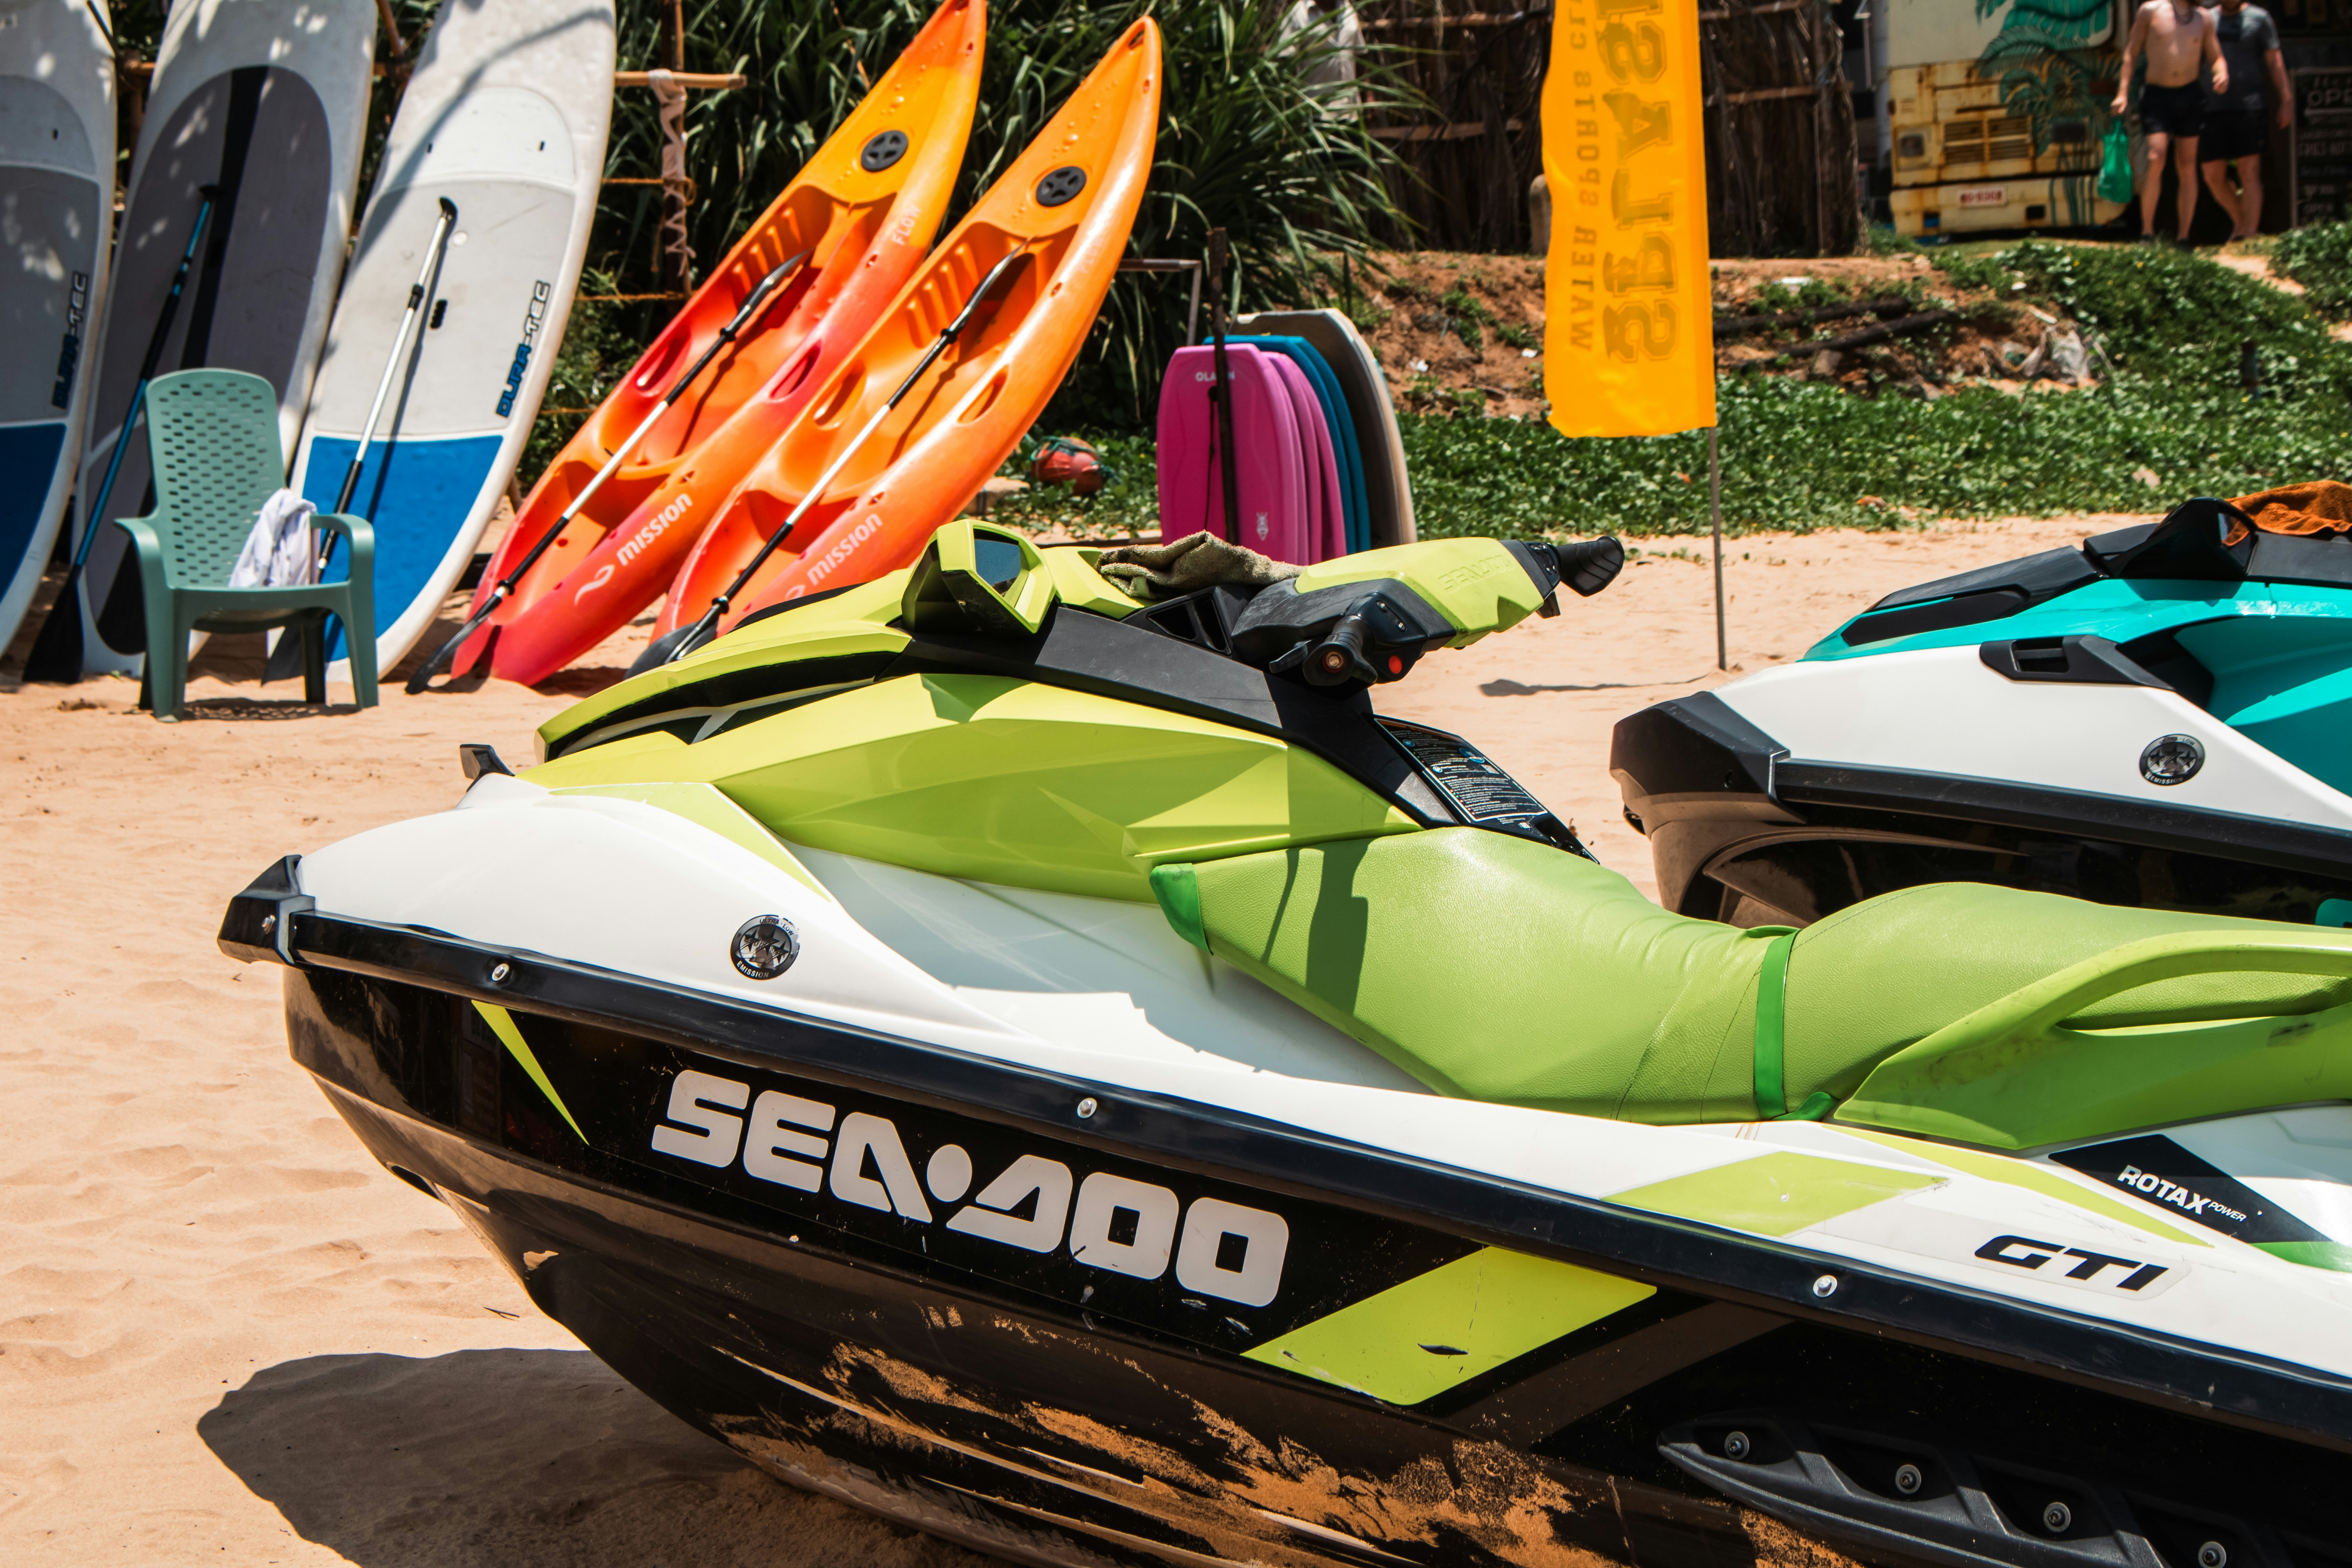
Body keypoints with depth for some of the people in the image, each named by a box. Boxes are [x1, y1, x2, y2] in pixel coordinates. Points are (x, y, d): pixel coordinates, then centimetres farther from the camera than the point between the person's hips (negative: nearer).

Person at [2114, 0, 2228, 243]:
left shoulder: (2204, 20, 9)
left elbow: (2216, 57, 15)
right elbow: (2132, 52, 4)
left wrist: (2222, 74, -8)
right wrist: (2123, 92, -4)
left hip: (2190, 95, 3)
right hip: (2157, 95, -3)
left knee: (2187, 166, 2)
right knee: (2156, 160, -17)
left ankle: (2184, 238, 6)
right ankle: (2147, 233, -8)